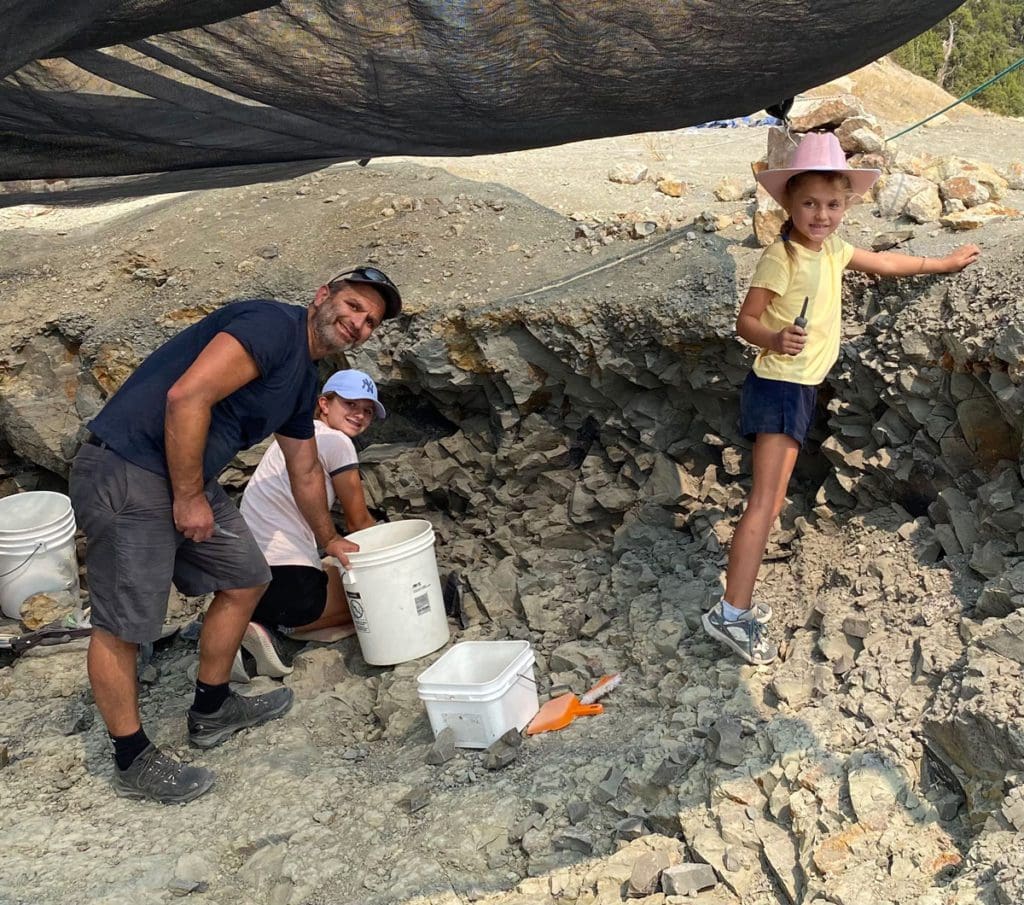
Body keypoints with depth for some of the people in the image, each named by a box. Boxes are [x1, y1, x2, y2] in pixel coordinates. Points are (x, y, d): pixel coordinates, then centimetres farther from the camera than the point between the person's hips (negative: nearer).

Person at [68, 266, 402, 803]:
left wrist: (329, 539, 39)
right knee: (121, 625, -1)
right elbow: (187, 397, -27)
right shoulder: (272, 326, -17)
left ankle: (212, 711, 33)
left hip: (189, 481, 10)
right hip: (125, 477, -10)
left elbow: (305, 471, 28)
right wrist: (189, 497, -20)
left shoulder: (303, 380, 14)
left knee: (245, 579, 16)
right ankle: (133, 762, 16)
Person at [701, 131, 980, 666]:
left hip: (801, 389, 9)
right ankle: (731, 614, -14)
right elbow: (745, 321, -17)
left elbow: (883, 263, 26)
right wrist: (774, 338, -38)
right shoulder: (780, 257, -16)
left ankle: (738, 602, 14)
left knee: (774, 501, 9)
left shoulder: (831, 248, 9)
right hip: (777, 387, -9)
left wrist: (943, 263, 37)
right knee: (765, 500, -15)